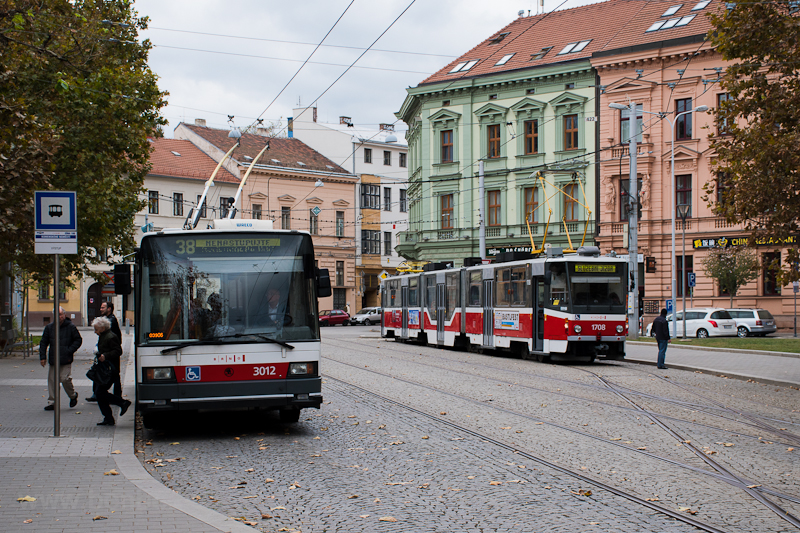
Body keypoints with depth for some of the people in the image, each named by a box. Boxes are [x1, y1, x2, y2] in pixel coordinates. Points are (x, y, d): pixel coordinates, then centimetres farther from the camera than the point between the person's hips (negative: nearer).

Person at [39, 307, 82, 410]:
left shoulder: (71, 327, -1)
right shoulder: (49, 327, 8)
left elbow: (78, 340, 4)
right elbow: (43, 343, 12)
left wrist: (70, 350, -8)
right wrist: (42, 357, 4)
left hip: (66, 360, -4)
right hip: (53, 360, 4)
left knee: (65, 379, -11)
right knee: (52, 380, 2)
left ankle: (73, 396, 16)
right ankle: (52, 402, 10)